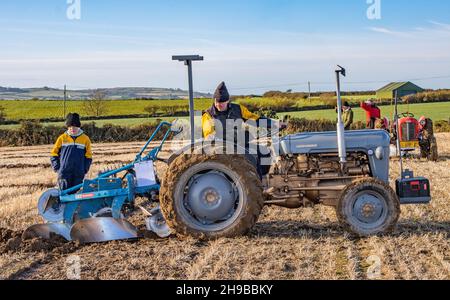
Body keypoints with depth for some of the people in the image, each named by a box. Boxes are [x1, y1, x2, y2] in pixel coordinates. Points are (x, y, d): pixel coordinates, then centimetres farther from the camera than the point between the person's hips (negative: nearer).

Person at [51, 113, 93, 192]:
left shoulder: (85, 139, 5)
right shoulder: (62, 138, 4)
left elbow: (88, 156, 9)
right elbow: (54, 153, 10)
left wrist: (85, 169, 0)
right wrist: (57, 168, 1)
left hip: (79, 174, 1)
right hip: (64, 173, -1)